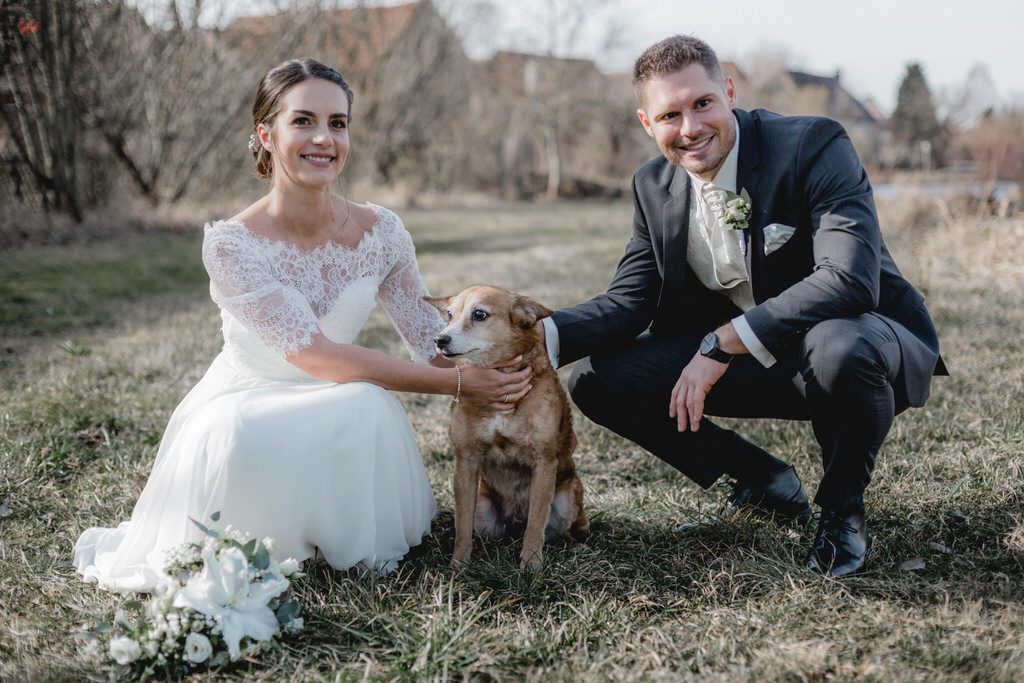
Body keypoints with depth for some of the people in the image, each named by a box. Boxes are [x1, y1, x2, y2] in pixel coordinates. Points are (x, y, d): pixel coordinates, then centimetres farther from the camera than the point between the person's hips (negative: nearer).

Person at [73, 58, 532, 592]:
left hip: (338, 418, 3)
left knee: (368, 406, -32)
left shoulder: (380, 232, -7)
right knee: (237, 439, -38)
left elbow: (433, 338, 0)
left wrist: (495, 382, -21)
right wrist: (454, 383, -27)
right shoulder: (231, 244, -20)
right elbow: (313, 354, -25)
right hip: (242, 407, -2)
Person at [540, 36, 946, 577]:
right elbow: (629, 301, -2)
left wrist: (721, 344, -36)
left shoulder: (814, 145, -21)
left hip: (862, 338, -5)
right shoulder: (654, 186, -1)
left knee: (838, 347, -41)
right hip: (735, 354, 6)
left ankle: (842, 507, -7)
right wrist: (540, 335, -21)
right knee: (597, 380, -8)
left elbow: (850, 280, -33)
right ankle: (764, 479, 10)